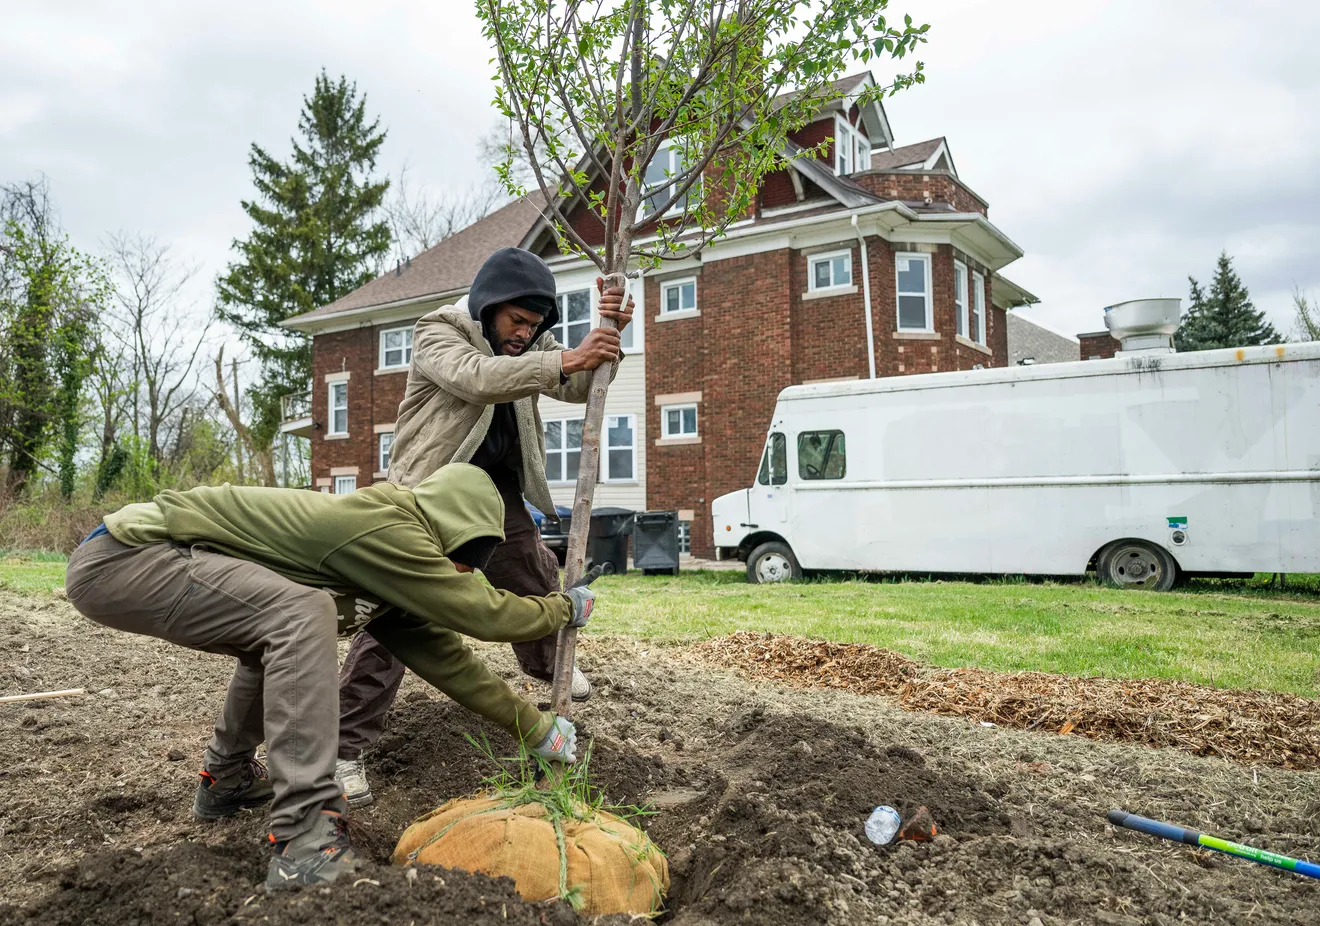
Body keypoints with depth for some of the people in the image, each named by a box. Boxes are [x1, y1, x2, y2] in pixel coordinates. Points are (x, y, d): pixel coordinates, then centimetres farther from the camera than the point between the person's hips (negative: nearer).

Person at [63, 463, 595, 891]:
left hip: (138, 560, 10)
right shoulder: (384, 527, -19)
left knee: (278, 636, 25)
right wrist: (565, 608, 4)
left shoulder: (384, 574, 9)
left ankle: (227, 779, 36)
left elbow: (443, 656, 13)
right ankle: (305, 843, -24)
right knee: (301, 615, -27)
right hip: (119, 557, -10)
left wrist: (538, 729, 17)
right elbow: (484, 614, -14)